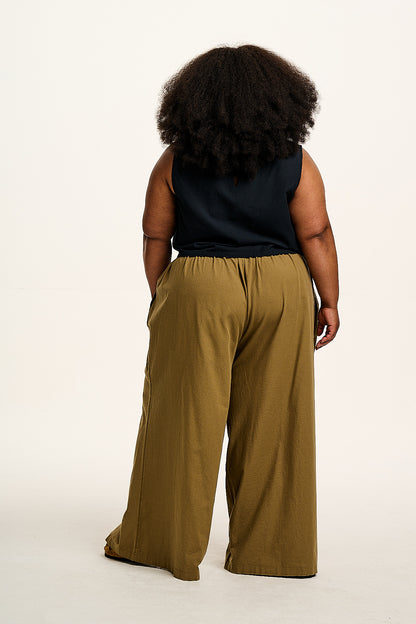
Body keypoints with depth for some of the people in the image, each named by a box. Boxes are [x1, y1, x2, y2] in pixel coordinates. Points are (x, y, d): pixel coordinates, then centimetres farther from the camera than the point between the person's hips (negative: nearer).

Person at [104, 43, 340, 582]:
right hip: (280, 293, 1)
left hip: (198, 291, -1)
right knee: (271, 421, 7)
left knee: (183, 416, 7)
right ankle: (270, 548, 14)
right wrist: (328, 301, 1)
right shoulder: (295, 163, -2)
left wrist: (160, 296, 12)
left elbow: (155, 237, 1)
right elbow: (316, 235, -5)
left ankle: (163, 542, 17)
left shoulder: (175, 162, -1)